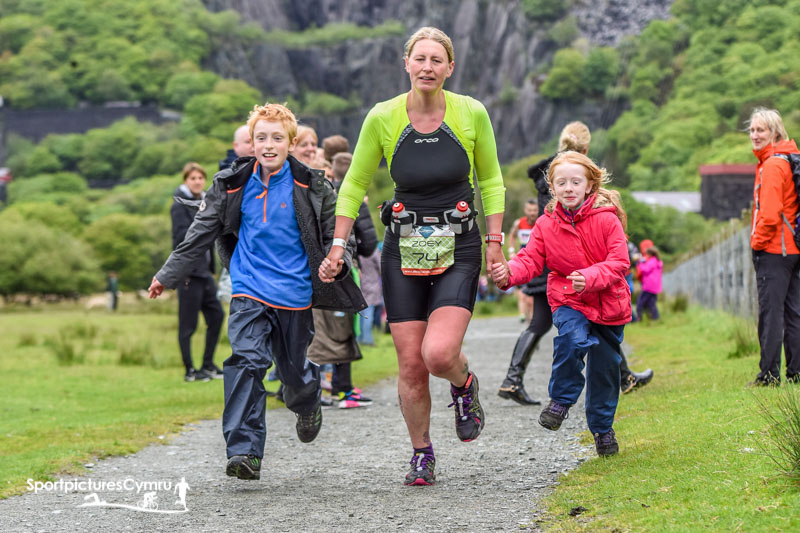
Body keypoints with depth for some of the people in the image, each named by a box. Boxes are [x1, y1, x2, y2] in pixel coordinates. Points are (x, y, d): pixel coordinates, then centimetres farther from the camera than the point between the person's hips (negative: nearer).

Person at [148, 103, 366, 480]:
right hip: (249, 291, 0)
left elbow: (334, 232, 5)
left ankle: (307, 405, 51)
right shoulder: (232, 186, 2)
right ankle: (244, 452, -21)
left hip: (295, 292, 0)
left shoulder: (311, 186, -2)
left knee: (293, 368, 13)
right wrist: (167, 276, 10)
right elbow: (200, 235, 9)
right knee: (247, 362, -17)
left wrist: (337, 261, -17)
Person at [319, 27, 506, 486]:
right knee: (411, 364, 0)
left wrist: (495, 242, 3)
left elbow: (491, 180, 8)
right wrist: (337, 248, 4)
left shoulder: (471, 113, -5)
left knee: (439, 353, -19)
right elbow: (355, 185, 7)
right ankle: (422, 453, 21)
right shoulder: (383, 118, -5)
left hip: (459, 249, -1)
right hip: (404, 250, 1)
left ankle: (465, 385, 17)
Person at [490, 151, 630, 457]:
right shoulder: (546, 225, -3)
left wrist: (589, 278, -33)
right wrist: (509, 273, -30)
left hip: (607, 303, 0)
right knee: (572, 338, -31)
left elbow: (619, 262, -15)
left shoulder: (607, 220, -10)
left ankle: (602, 428, 30)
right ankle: (561, 399, -8)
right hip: (567, 300, 0)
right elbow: (530, 260, -7)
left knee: (605, 367, 8)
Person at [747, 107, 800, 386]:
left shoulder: (772, 165, -15)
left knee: (770, 311, -7)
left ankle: (769, 373, -6)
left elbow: (770, 214, -22)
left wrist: (758, 242, -9)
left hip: (773, 248, -9)